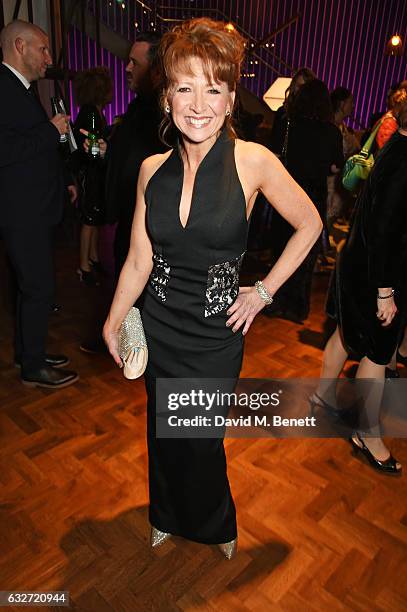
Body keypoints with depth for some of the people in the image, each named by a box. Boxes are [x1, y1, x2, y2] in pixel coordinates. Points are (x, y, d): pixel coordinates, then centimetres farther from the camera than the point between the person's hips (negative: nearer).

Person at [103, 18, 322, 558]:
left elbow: (309, 225, -2)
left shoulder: (254, 162, -13)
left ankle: (215, 525, 50)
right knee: (162, 431, 21)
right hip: (159, 327, 4)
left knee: (200, 439, 13)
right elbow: (138, 261, 0)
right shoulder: (152, 169, -3)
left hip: (216, 333, -3)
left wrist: (264, 292, -4)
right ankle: (168, 516, 54)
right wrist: (113, 322, 3)